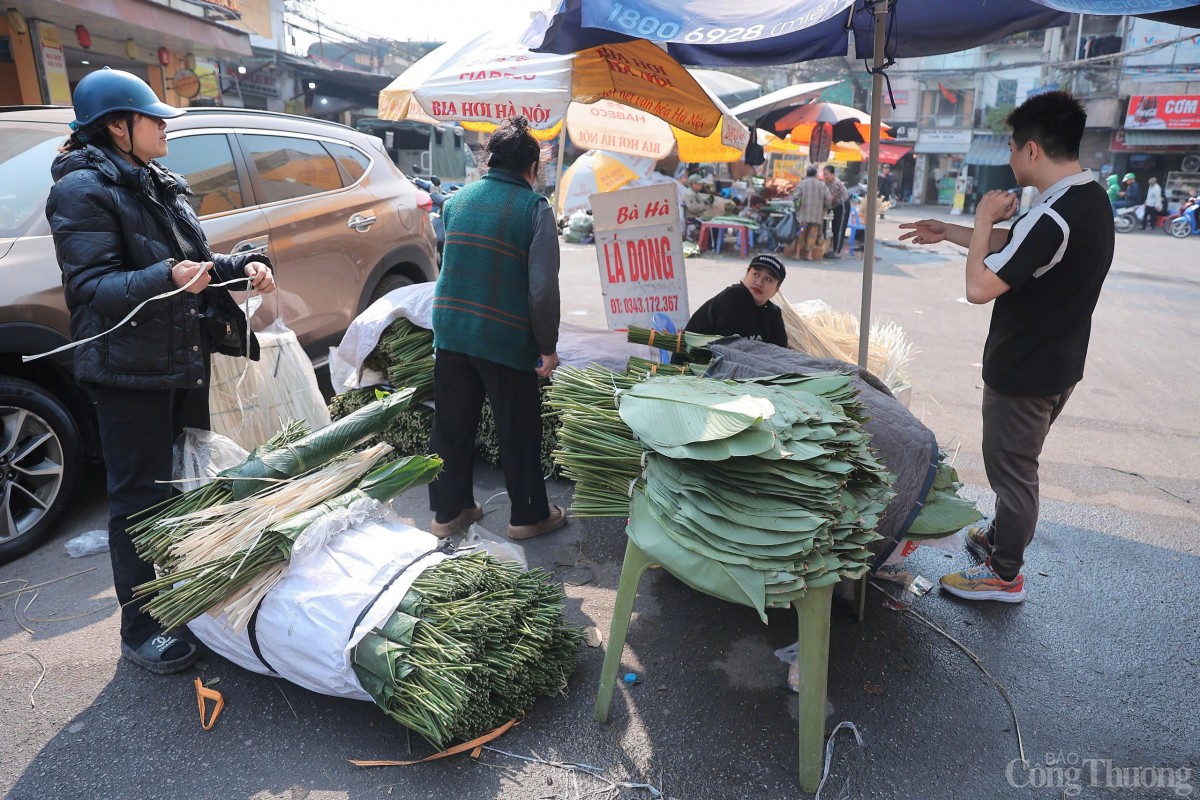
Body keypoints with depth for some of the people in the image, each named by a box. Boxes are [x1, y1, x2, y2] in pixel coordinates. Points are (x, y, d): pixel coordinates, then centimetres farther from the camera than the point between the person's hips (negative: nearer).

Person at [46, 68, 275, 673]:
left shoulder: (157, 186, 14)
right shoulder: (83, 190, -12)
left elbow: (197, 262, 19)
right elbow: (92, 286, -20)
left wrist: (243, 267, 0)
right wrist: (166, 278, -35)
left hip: (185, 361, 8)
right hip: (129, 373, -8)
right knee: (141, 498, 0)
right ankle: (139, 628, 15)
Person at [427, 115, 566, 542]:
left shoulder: (456, 200, 7)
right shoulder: (534, 207, -9)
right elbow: (543, 287, -16)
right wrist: (548, 346, -7)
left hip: (450, 331, 5)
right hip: (507, 339, -5)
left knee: (451, 425, 16)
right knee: (519, 431, 11)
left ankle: (448, 511, 29)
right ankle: (528, 515, 25)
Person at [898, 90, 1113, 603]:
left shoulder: (1053, 218, -29)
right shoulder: (1090, 197, 4)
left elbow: (979, 286, -29)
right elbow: (1015, 248, 15)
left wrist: (983, 219, -18)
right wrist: (950, 233, 14)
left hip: (1024, 373, -9)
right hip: (1058, 363, 9)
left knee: (1011, 467, 5)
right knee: (1017, 463, 24)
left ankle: (1004, 575, 21)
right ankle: (1002, 538, 43)